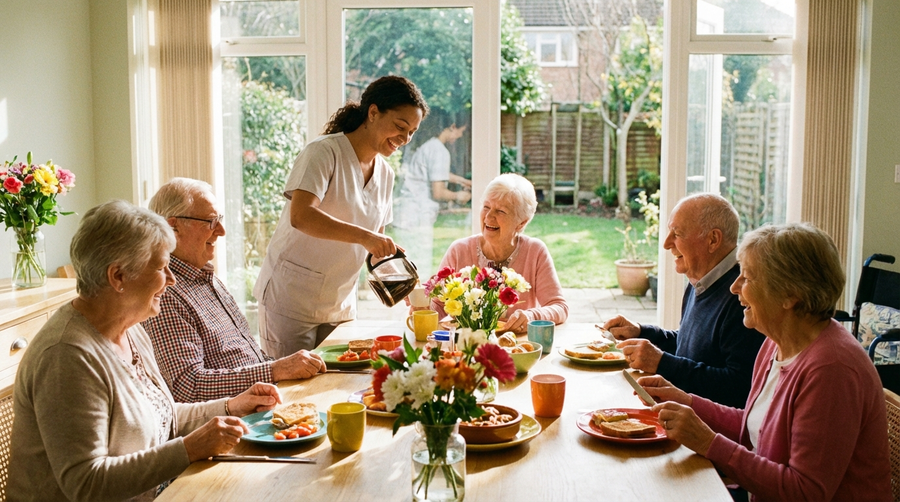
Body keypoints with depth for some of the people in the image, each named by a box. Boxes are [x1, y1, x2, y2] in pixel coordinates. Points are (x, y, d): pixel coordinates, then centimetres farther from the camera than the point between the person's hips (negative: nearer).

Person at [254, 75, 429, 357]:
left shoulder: (385, 174, 9)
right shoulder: (324, 152, -14)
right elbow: (300, 216, -30)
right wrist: (362, 236, -39)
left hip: (340, 307, 7)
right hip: (292, 301, -7)